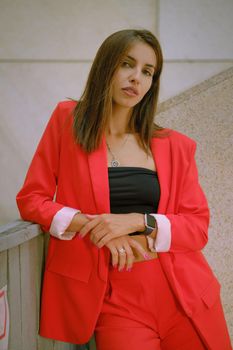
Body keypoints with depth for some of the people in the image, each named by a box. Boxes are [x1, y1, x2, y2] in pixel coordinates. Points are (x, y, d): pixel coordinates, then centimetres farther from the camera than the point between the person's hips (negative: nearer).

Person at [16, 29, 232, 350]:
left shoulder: (174, 146, 5)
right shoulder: (68, 120, 2)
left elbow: (198, 226, 3)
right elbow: (31, 199, 2)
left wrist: (137, 221, -14)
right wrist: (93, 226, -13)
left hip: (183, 291, 3)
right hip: (115, 297, -2)